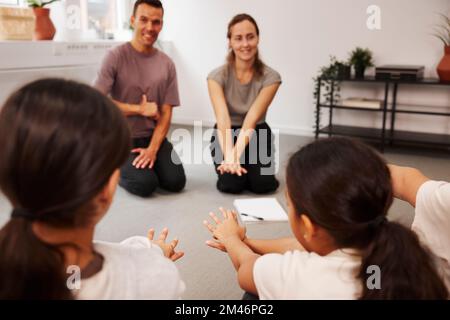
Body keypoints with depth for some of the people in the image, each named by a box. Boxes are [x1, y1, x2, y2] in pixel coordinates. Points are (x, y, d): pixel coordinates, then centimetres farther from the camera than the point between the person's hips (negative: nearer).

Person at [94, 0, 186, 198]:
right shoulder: (116, 57, -9)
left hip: (154, 137, 4)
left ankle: (143, 164, 16)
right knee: (146, 184, -21)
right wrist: (140, 109, -15)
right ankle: (118, 169, 12)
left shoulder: (167, 64, 2)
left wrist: (153, 149, -14)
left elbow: (166, 113, -1)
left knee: (176, 182, -13)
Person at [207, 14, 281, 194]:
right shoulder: (217, 76, -17)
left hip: (256, 135, 1)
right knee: (231, 184, -22)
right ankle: (229, 165, 14)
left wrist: (237, 154, -42)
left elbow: (252, 119, -27)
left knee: (262, 184, -20)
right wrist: (229, 156, -47)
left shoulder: (270, 77, -17)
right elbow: (223, 119, -31)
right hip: (227, 135, 0)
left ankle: (247, 165, 15)